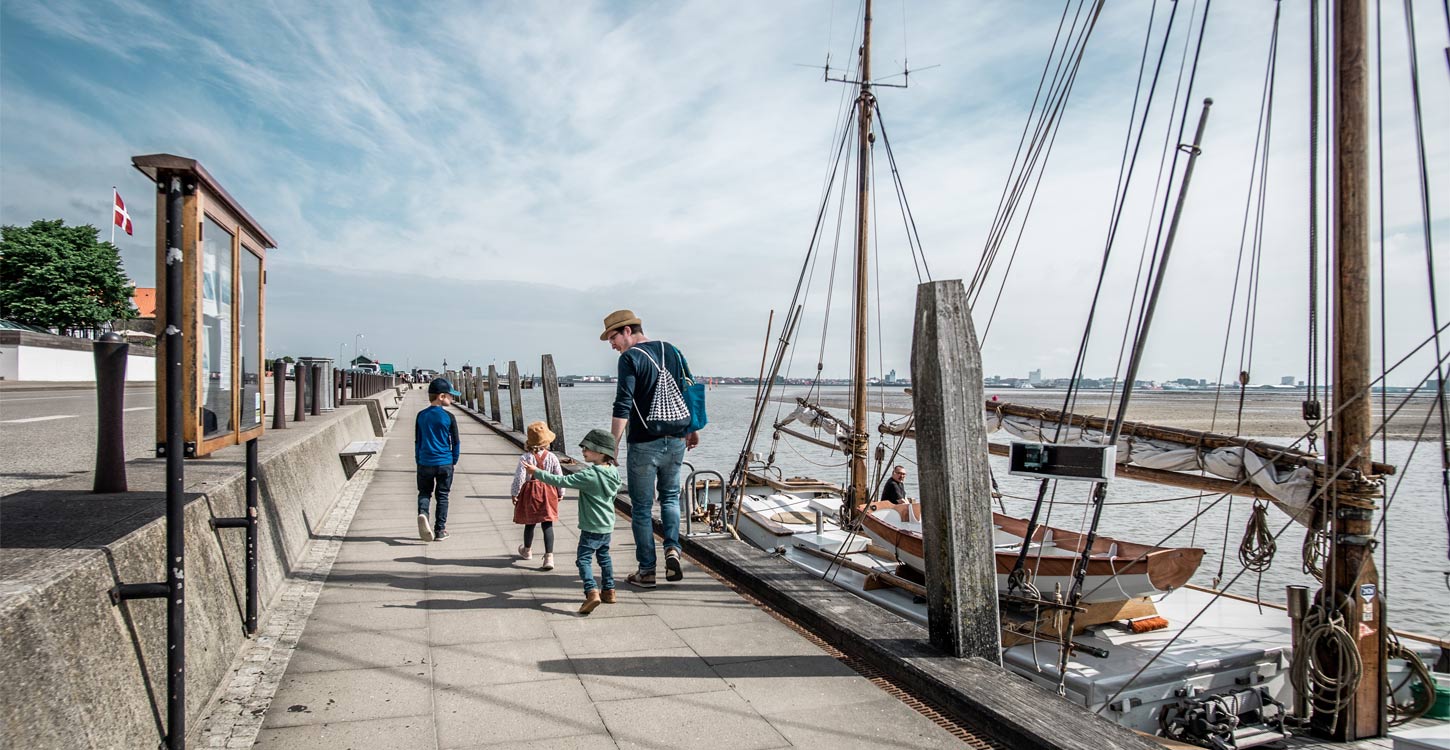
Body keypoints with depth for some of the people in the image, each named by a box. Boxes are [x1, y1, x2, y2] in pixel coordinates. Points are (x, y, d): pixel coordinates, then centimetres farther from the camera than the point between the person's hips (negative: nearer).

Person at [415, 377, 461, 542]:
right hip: (445, 463, -2)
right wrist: (454, 461, 10)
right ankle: (440, 531, 11)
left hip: (425, 462, 2)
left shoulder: (421, 416, 2)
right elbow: (455, 442, -3)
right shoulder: (449, 417, -8)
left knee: (424, 492, 15)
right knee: (442, 496, 8)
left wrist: (418, 460, 17)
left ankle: (422, 513, -16)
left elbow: (417, 441, 8)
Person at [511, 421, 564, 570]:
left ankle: (527, 550, 42)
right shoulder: (552, 457, -6)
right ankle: (549, 557, -10)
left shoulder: (525, 457, -12)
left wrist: (514, 493, 2)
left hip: (530, 492, 0)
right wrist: (560, 493, 13)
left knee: (529, 523, 18)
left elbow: (519, 477, -12)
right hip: (548, 492, 1)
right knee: (547, 525, -1)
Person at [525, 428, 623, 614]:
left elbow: (561, 481, -22)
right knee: (604, 556, 21)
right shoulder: (614, 472, 0)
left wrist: (537, 472, -16)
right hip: (608, 525, 8)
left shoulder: (589, 476, -23)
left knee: (583, 558, -4)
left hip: (591, 527, -8)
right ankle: (609, 591, 28)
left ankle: (592, 592, -18)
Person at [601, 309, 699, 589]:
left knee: (641, 507, 7)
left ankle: (647, 571, 12)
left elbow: (623, 406, -18)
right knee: (670, 496, 22)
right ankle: (672, 549, 3)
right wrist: (693, 430, 23)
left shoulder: (630, 358, -11)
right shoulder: (672, 351, 8)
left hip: (644, 444, -5)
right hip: (676, 441, 6)